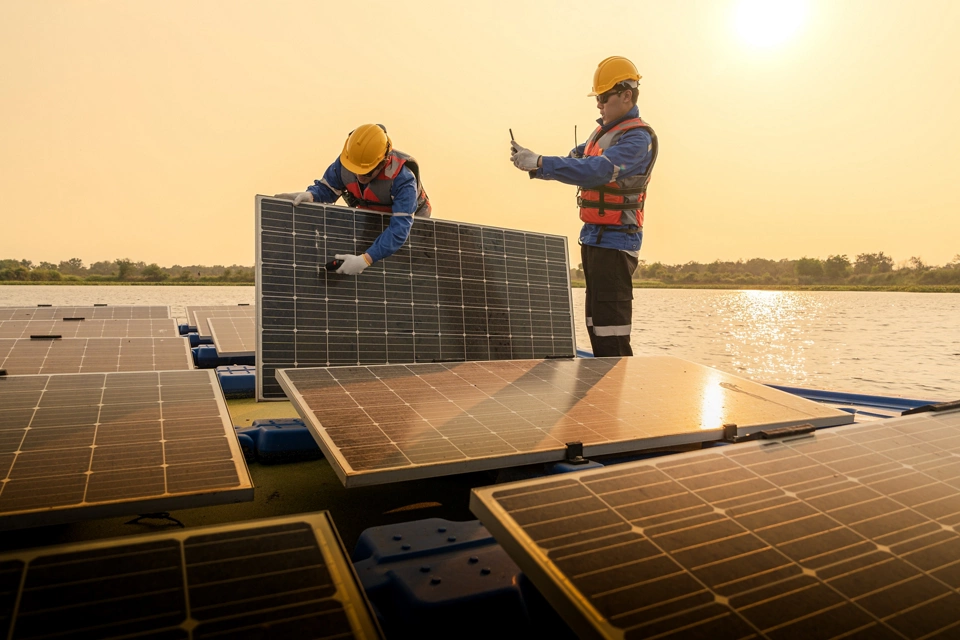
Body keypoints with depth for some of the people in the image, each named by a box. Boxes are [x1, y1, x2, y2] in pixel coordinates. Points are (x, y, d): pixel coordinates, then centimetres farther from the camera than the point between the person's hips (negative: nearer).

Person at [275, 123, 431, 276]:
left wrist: (365, 259, -56)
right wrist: (311, 195, -39)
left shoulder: (403, 179, -40)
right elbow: (327, 187, -12)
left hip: (409, 219, -4)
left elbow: (399, 229, -46)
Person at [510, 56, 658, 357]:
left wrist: (539, 162, -30)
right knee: (595, 320, 16)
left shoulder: (637, 138, -13)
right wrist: (531, 161, -4)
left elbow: (596, 171, -28)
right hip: (593, 236, 9)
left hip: (614, 240, -9)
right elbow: (574, 163, 13)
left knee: (611, 323, -10)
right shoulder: (604, 130, 15)